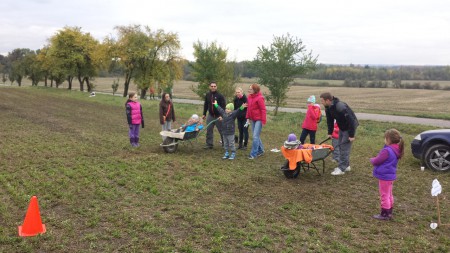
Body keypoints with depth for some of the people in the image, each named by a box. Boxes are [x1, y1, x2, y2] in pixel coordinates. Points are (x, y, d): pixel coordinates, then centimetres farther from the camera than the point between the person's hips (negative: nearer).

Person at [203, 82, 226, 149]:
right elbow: (206, 105, 16)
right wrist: (204, 114, 14)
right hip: (210, 116, 5)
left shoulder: (220, 96, -11)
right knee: (209, 130, 3)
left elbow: (223, 106, -14)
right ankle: (209, 144, 12)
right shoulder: (207, 95, 6)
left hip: (218, 116, -5)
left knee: (221, 130, 2)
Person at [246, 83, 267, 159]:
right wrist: (248, 118, 10)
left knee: (255, 136, -8)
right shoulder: (249, 97, 7)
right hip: (252, 119, 8)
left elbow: (263, 110, -16)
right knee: (256, 136, 15)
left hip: (259, 119, -8)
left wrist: (263, 121, -18)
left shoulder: (259, 98, -16)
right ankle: (261, 150, 30)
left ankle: (253, 154, -2)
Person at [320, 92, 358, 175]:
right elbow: (330, 120, 8)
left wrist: (351, 135, -28)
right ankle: (346, 165, 22)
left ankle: (341, 168, -6)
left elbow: (350, 120, -31)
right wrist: (330, 132, 7)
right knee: (340, 145, 11)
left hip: (349, 127, -9)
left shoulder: (340, 107, -33)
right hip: (342, 127, 9)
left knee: (344, 147, -10)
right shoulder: (328, 108, -6)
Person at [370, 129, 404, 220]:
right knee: (389, 195, 20)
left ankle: (385, 214, 12)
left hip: (384, 176, -9)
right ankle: (389, 212, 30)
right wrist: (375, 159, -2)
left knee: (384, 195, 2)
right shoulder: (396, 150, 2)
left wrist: (372, 159, 0)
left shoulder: (387, 151, -27)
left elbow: (376, 161, -19)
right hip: (390, 176, 9)